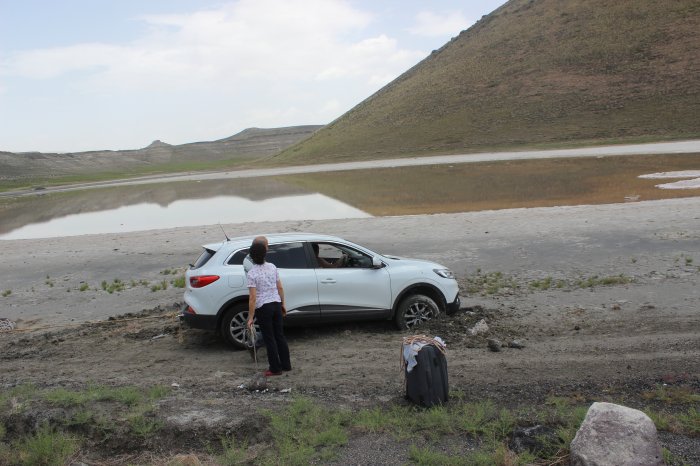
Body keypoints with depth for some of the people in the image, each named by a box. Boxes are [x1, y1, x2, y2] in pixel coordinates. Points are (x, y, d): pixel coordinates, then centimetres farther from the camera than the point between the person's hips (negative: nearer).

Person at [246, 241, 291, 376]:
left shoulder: (252, 273, -16)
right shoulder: (272, 267, 0)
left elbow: (253, 297, -17)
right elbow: (280, 287, 6)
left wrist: (250, 318, -12)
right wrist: (283, 304, 19)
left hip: (263, 308, -5)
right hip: (276, 304, 5)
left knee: (269, 339, 5)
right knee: (280, 335, 16)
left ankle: (275, 368, 13)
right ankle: (286, 364, 23)